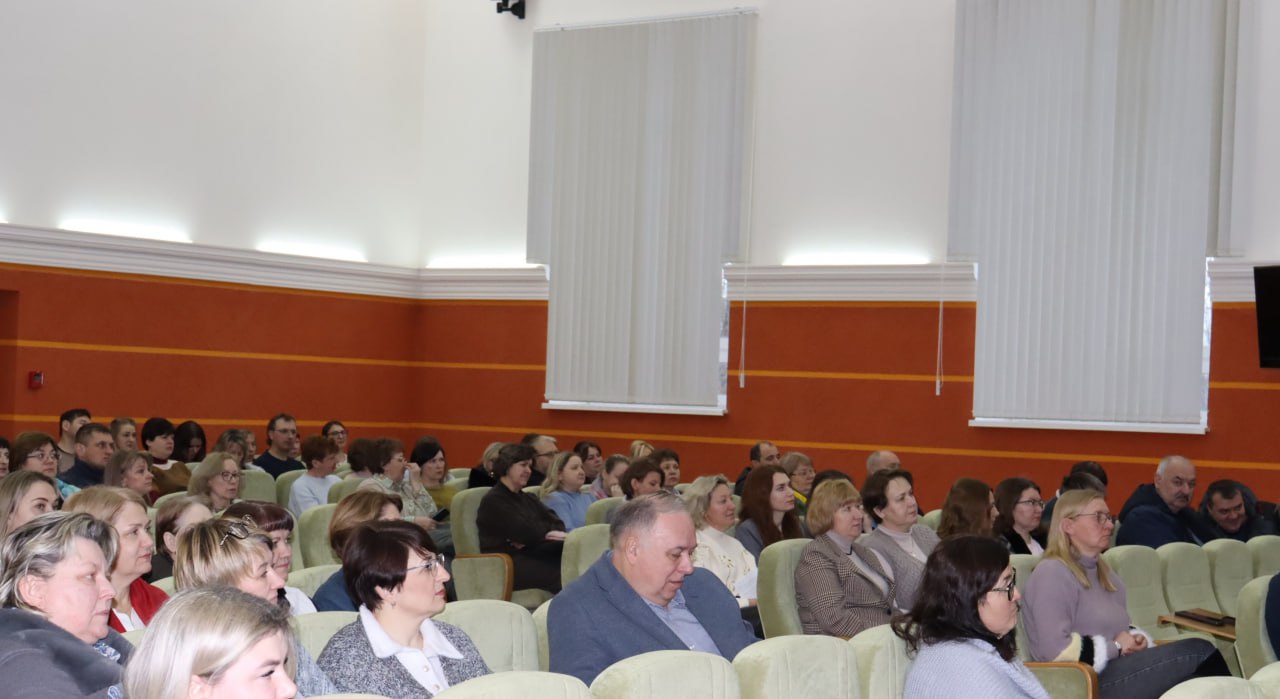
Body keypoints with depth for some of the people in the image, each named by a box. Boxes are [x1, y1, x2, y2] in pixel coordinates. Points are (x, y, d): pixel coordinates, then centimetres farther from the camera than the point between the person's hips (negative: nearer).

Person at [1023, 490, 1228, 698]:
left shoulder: (1102, 572, 20)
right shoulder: (1052, 573, -10)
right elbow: (1056, 649, -20)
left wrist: (1136, 639, 6)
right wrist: (1116, 647, -10)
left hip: (1115, 672, 9)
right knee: (1199, 652, -15)